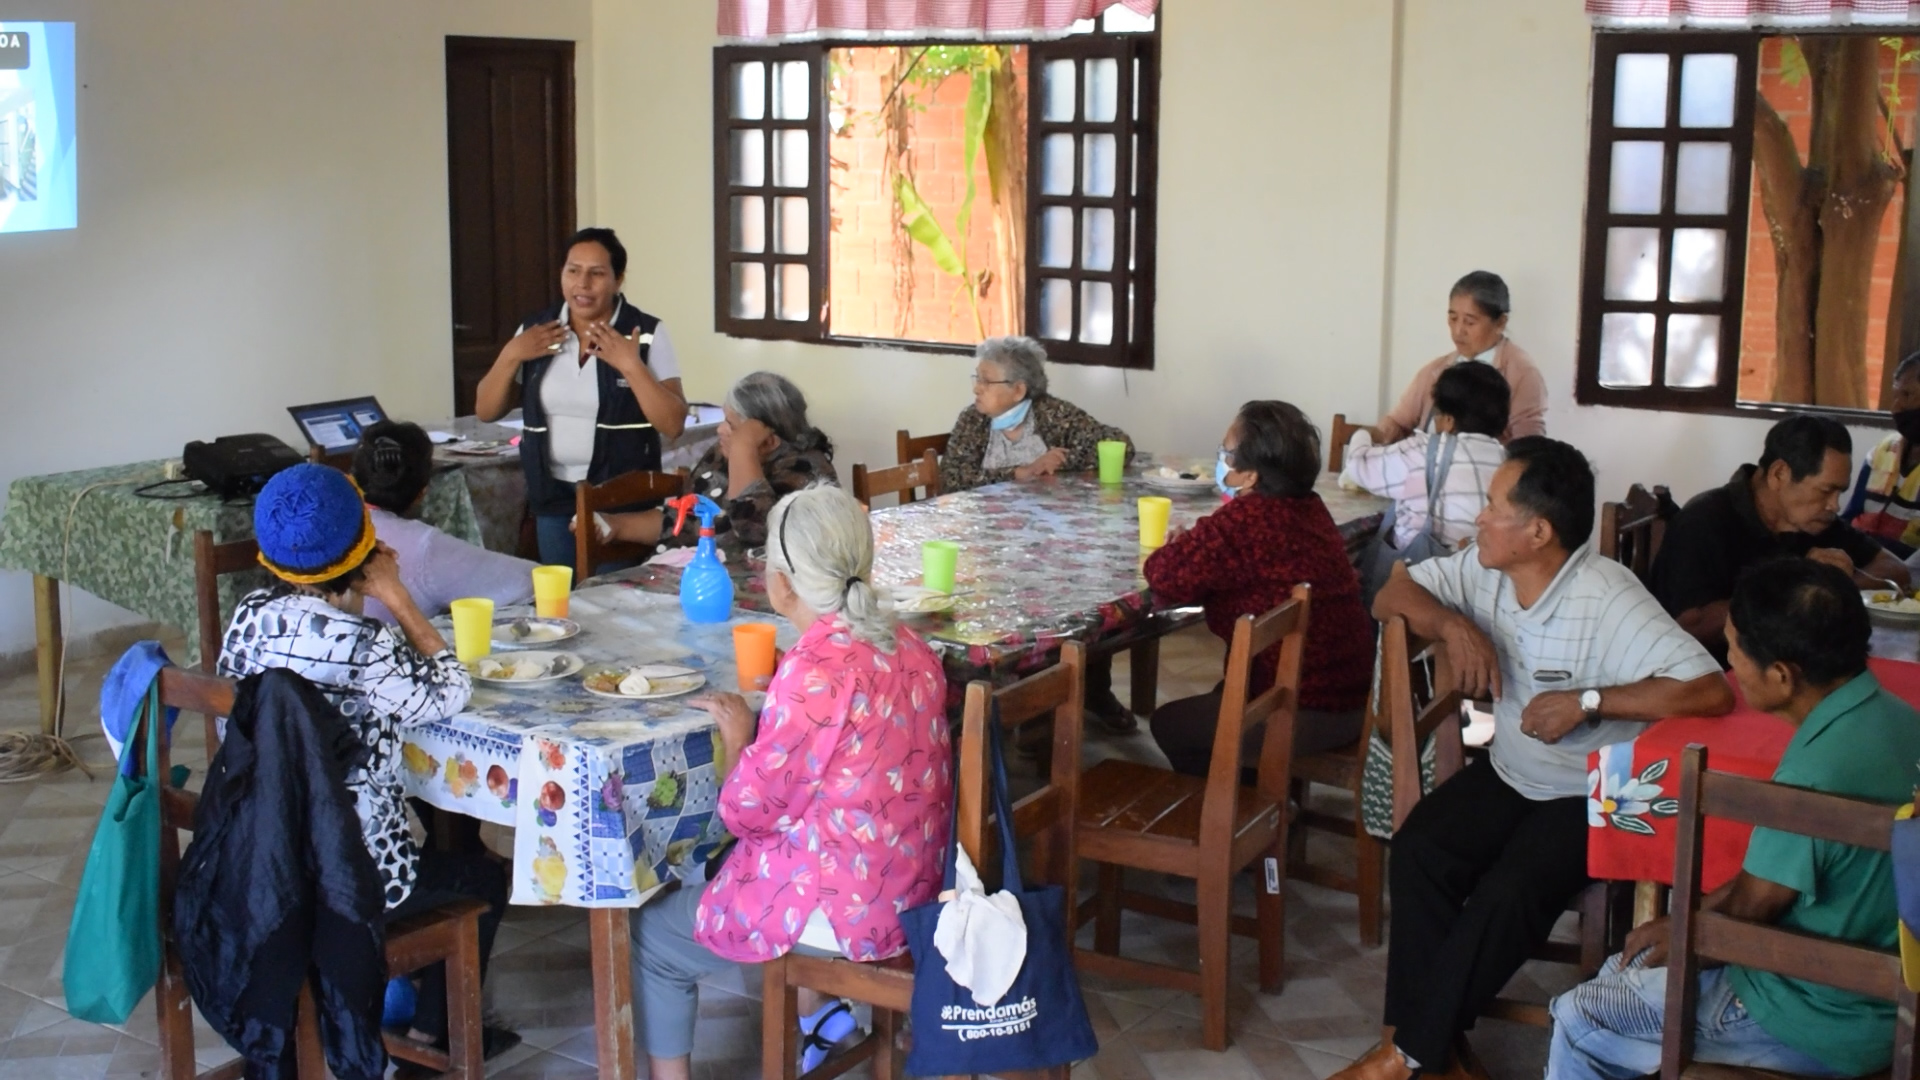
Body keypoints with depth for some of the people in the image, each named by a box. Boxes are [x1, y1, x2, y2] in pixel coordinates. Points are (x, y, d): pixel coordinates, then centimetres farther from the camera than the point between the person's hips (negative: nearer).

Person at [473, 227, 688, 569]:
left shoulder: (647, 333, -8)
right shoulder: (535, 331, 4)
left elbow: (673, 425, -14)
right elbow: (486, 411, 7)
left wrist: (631, 364, -23)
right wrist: (510, 355, -7)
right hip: (554, 499, 4)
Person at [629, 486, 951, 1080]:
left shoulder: (813, 674, -26)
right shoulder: (908, 646, 0)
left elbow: (749, 812, -18)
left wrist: (737, 737, -3)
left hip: (844, 909, -8)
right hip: (913, 883, 8)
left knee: (650, 935, 14)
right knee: (717, 874, 33)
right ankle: (812, 1011, 32)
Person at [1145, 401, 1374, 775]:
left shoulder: (1244, 519, -22)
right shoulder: (1308, 507, 6)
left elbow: (1169, 579, -24)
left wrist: (1172, 549, -2)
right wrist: (1197, 544, 2)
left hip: (1308, 711, -9)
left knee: (1169, 723, 15)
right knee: (1215, 702, 34)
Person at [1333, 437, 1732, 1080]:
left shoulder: (1607, 599, -24)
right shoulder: (1484, 571, -4)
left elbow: (1711, 691, -31)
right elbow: (1391, 596, 4)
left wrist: (1588, 701, -29)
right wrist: (1453, 624, -16)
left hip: (1590, 794, -6)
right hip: (1509, 772, 6)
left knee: (1506, 896, -28)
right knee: (1417, 850, -21)